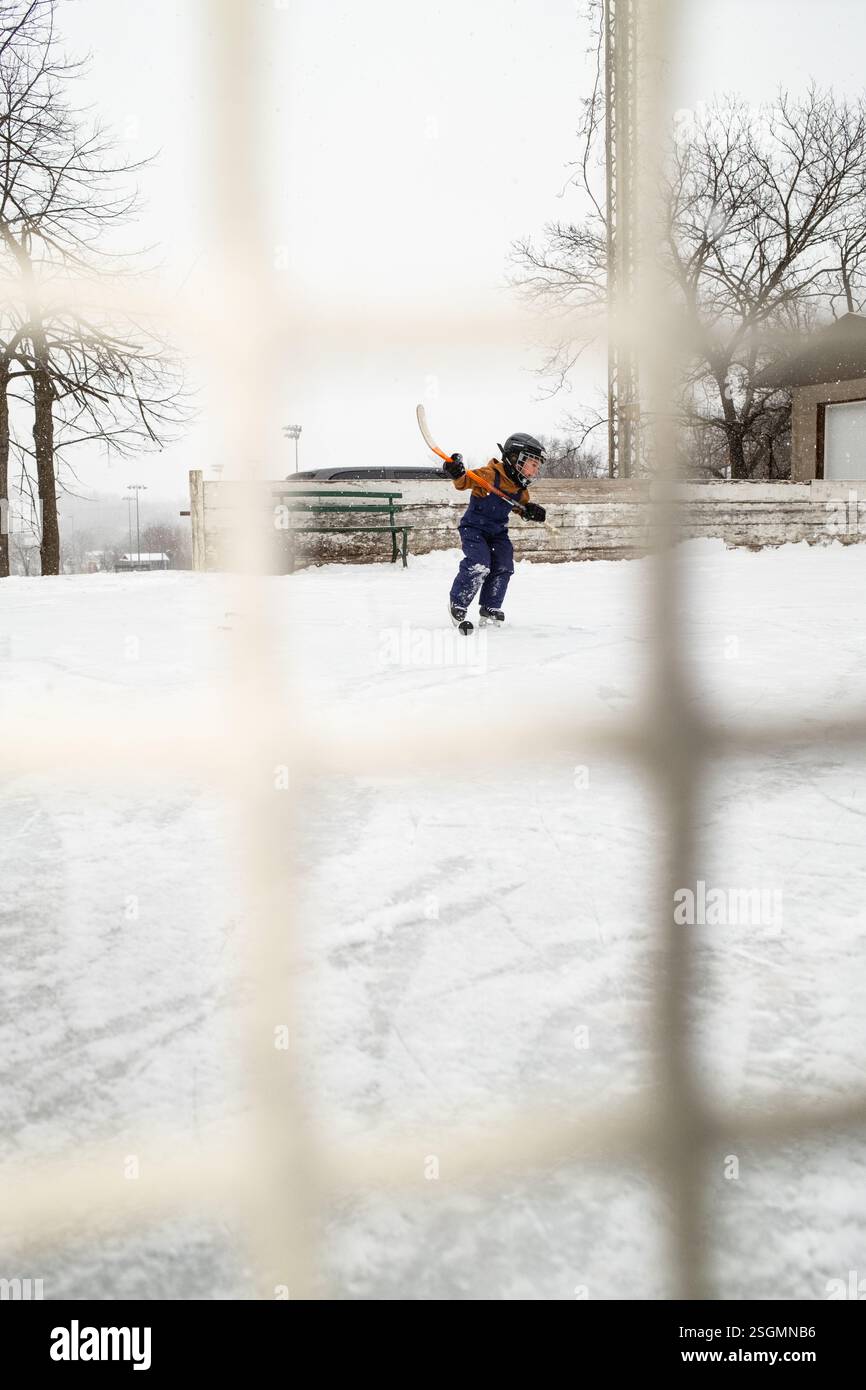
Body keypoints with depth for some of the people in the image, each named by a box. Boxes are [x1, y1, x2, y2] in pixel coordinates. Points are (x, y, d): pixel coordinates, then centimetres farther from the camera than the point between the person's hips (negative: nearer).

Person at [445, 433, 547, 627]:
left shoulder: (521, 488, 4)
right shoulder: (490, 474, -21)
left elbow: (522, 506, 20)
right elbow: (464, 482, -24)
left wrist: (531, 510, -3)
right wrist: (456, 473, -46)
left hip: (498, 531, 8)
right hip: (474, 528, -7)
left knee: (503, 567, -2)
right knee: (479, 565, -22)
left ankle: (490, 608, 13)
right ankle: (457, 604, -6)